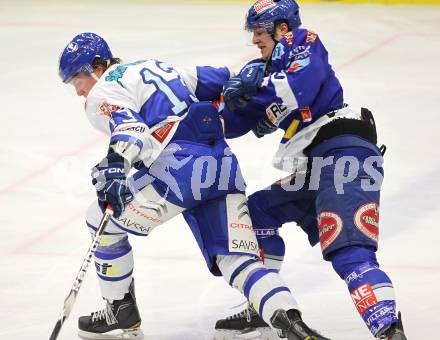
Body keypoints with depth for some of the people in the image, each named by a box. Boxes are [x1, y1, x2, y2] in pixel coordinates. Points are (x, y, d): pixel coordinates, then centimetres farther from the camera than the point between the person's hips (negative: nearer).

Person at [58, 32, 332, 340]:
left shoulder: (104, 92, 5)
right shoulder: (156, 68, 30)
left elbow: (128, 123, -17)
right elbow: (217, 80, 28)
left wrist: (115, 166, -31)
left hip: (180, 165, -8)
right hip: (224, 164, 8)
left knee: (103, 222, 12)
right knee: (239, 261, 3)